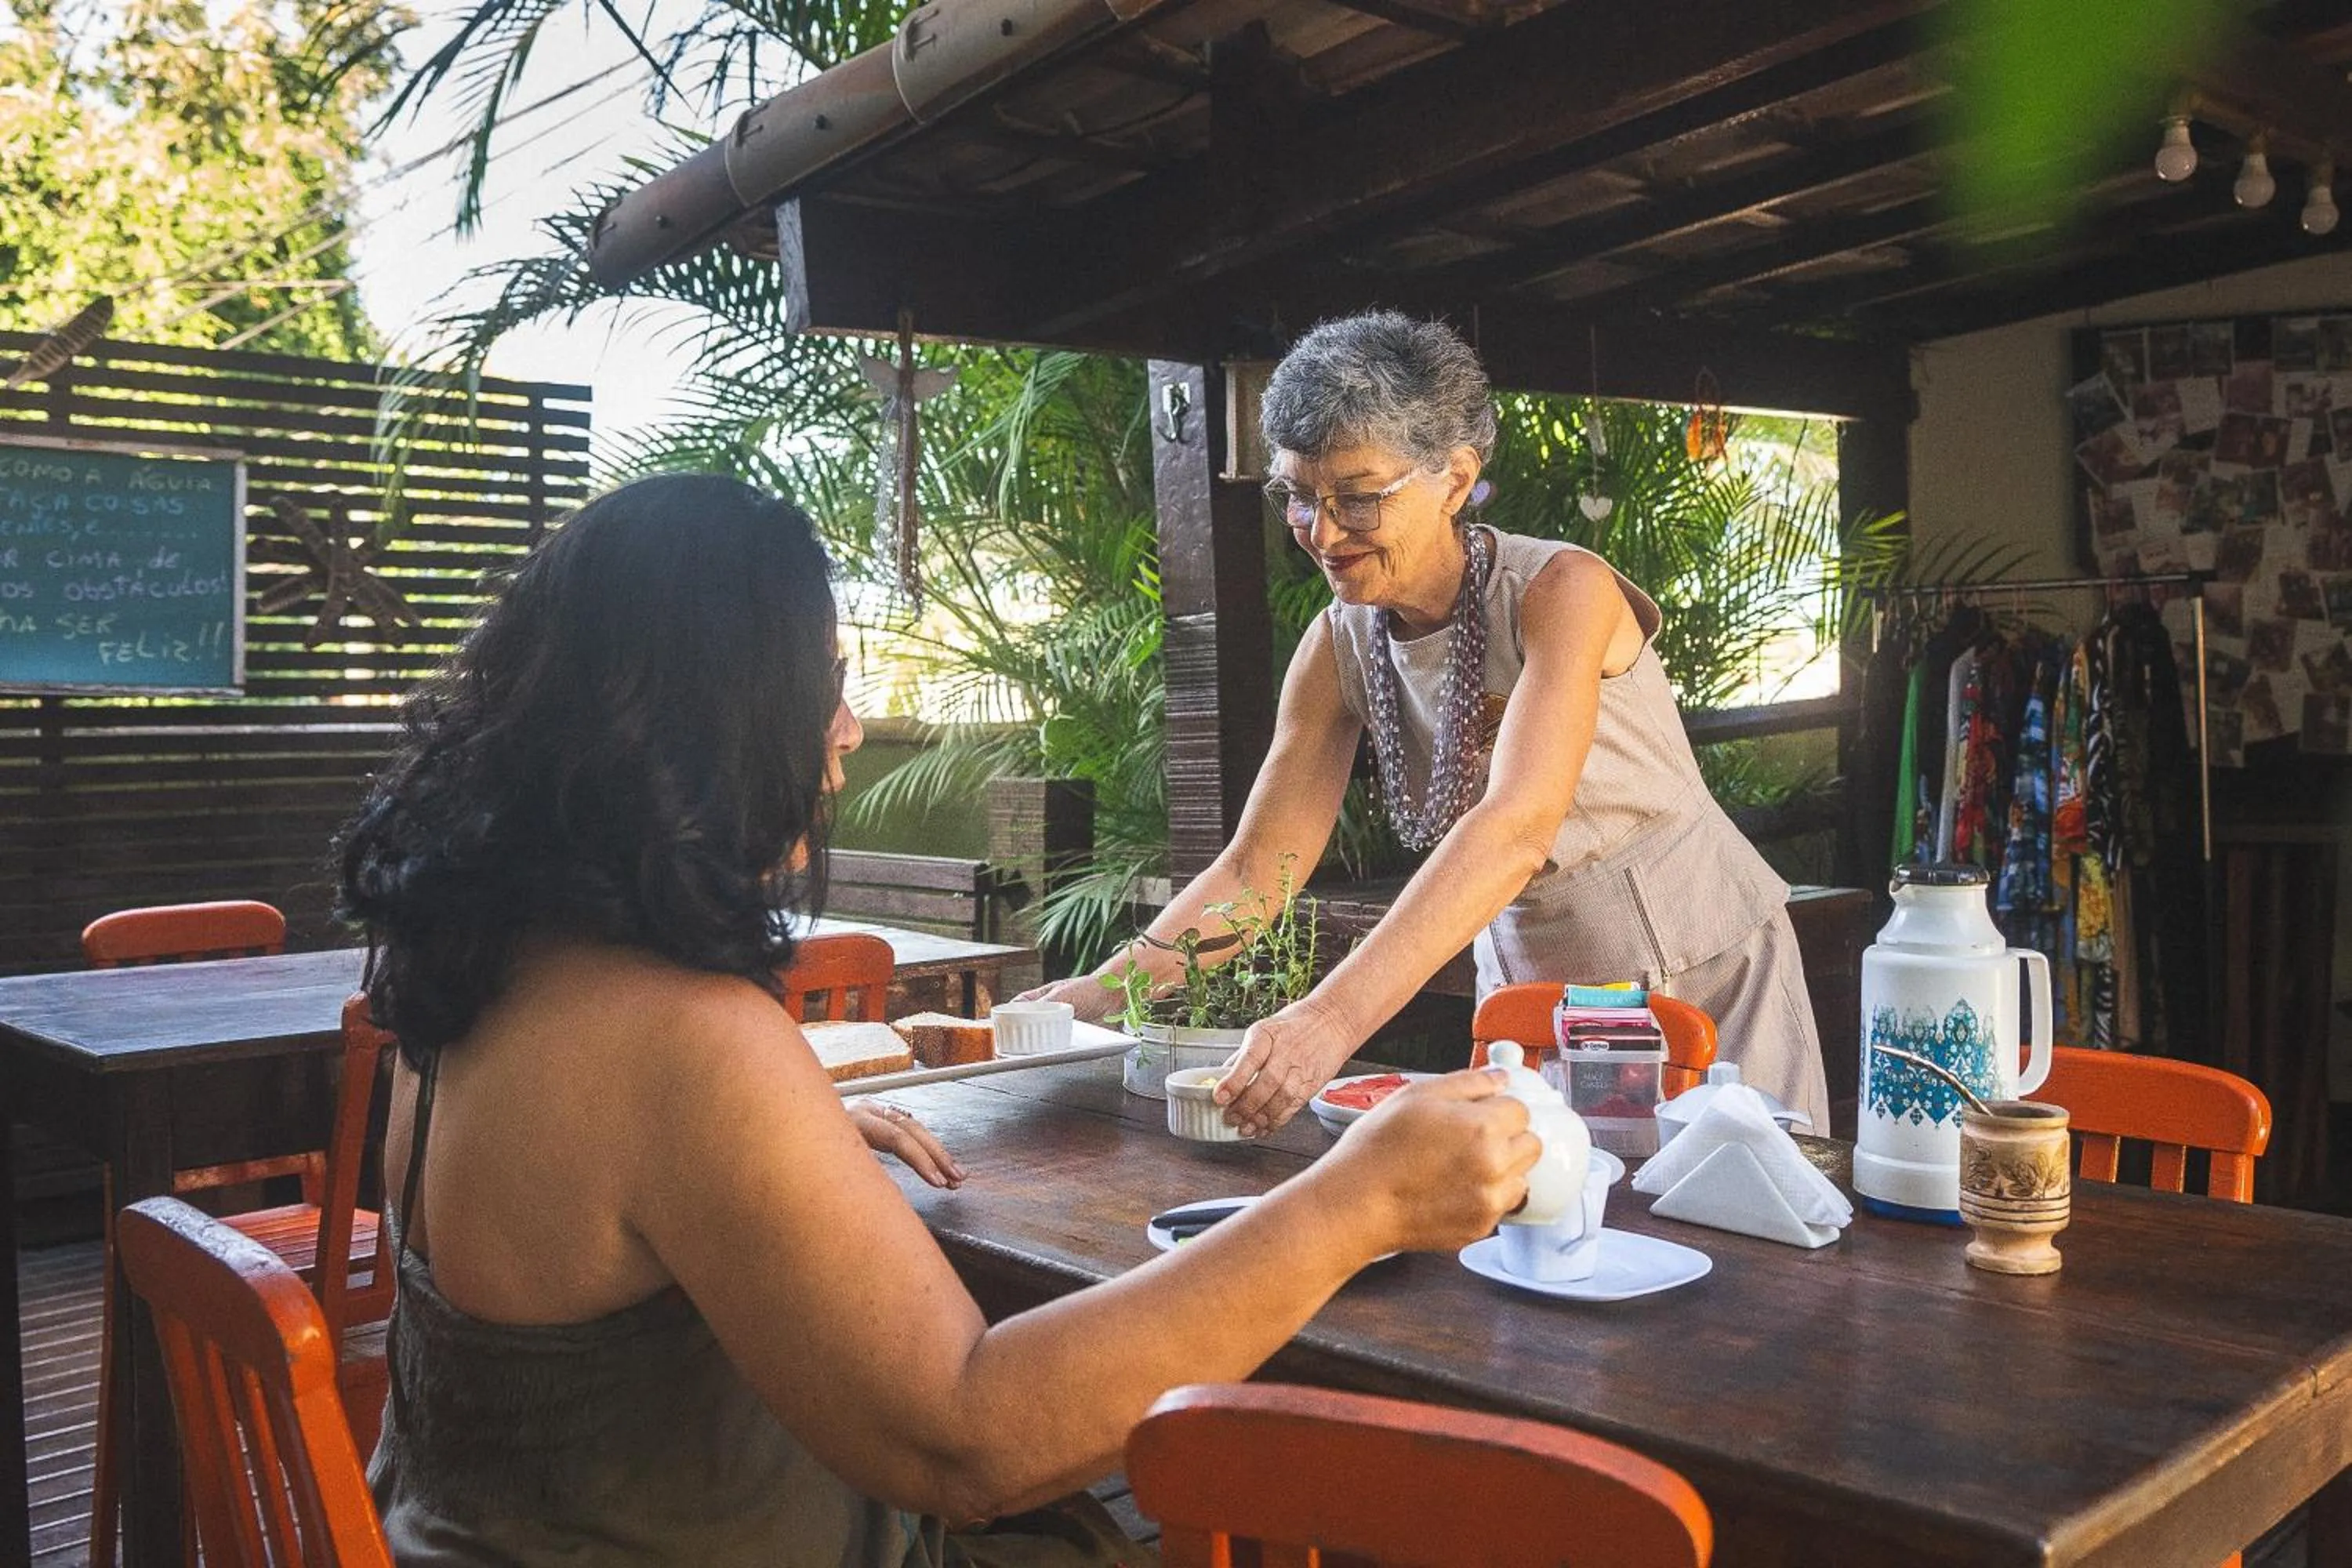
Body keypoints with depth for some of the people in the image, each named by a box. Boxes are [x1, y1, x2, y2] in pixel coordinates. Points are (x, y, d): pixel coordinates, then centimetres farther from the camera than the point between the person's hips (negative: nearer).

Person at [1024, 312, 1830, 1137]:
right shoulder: (1339, 645, -6)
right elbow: (1258, 866, -7)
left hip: (1704, 970, -4)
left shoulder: (1561, 592, -23)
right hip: (1530, 984, 4)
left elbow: (1517, 827, -38)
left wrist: (1333, 1016, -50)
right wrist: (1107, 989, -24)